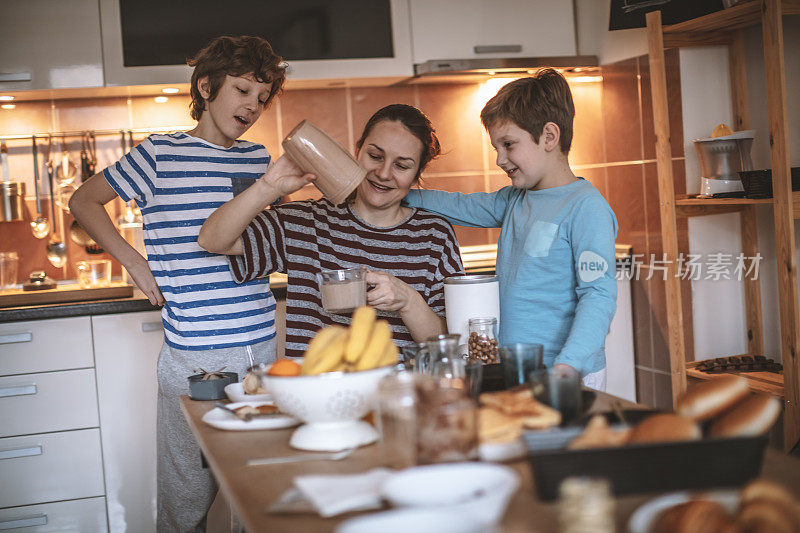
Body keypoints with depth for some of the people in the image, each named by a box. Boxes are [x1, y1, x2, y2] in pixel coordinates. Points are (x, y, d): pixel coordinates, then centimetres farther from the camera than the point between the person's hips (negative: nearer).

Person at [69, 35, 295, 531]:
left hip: (262, 345, 5)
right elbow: (84, 201, 9)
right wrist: (136, 265, 0)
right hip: (194, 354, -4)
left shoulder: (258, 158, 11)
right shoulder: (160, 155, -3)